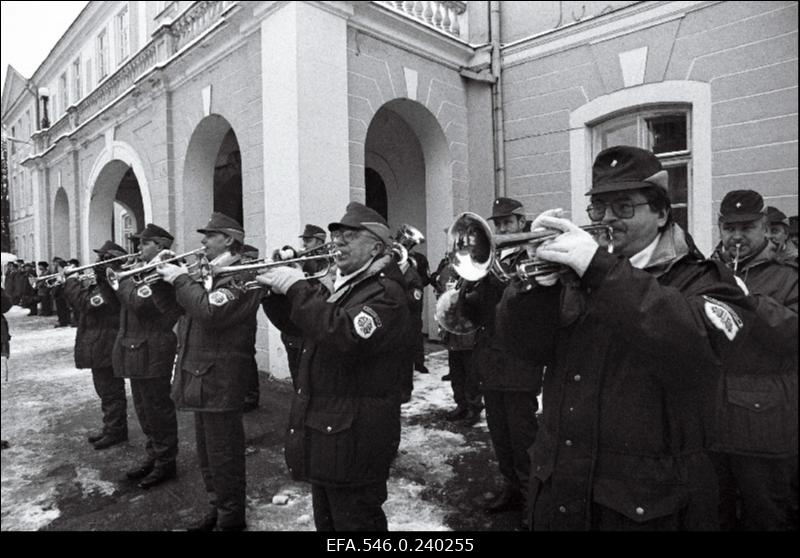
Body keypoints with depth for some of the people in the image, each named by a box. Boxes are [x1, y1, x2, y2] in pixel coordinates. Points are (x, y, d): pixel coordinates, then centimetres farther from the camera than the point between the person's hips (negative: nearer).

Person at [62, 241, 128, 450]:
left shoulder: (113, 286, -20)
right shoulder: (99, 283, 13)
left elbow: (86, 302, -27)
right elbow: (81, 301, 20)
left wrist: (71, 281, -15)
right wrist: (74, 280, 9)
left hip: (106, 350, -10)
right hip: (98, 349, 10)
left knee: (111, 392, 1)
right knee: (106, 391, 19)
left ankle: (116, 431, 11)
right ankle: (110, 428, 31)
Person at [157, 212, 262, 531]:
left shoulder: (241, 278, -16)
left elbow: (209, 312, -30)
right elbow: (175, 310, 17)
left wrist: (180, 279, -19)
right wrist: (168, 277, 3)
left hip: (221, 382, -9)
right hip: (200, 377, 9)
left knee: (224, 455, 3)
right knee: (207, 454, 21)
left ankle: (231, 518, 20)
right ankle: (217, 508, 37)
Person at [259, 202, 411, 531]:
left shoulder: (386, 293, -17)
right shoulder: (338, 286, 13)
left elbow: (347, 337, -34)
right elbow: (295, 323, 17)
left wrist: (298, 289, -27)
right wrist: (273, 287, -1)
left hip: (354, 439, -9)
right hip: (322, 430, 9)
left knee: (355, 523, 4)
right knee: (326, 521, 23)